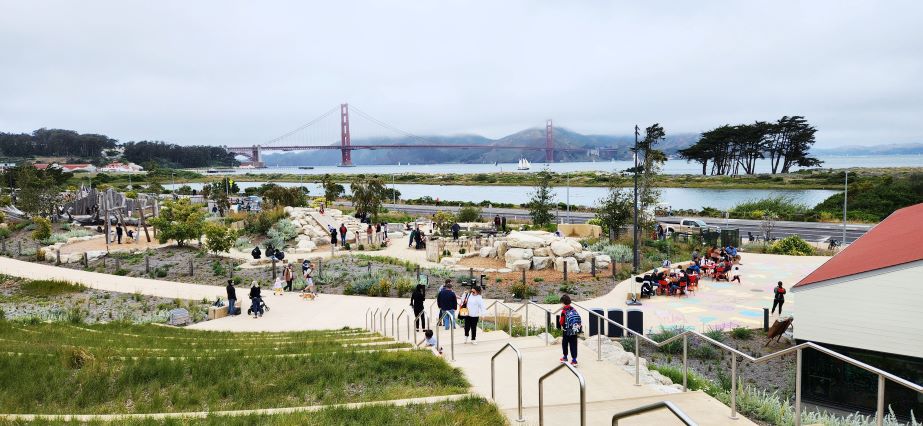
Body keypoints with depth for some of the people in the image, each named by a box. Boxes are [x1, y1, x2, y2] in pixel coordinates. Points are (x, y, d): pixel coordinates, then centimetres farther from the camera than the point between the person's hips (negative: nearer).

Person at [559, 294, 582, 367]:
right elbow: (578, 319, 5)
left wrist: (560, 321, 9)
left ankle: (565, 357, 27)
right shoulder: (574, 309, 1)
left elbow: (561, 322, -11)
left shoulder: (564, 311, -14)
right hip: (575, 331, 4)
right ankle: (574, 360, 4)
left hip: (567, 331, -4)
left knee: (564, 343, 16)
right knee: (573, 345, 7)